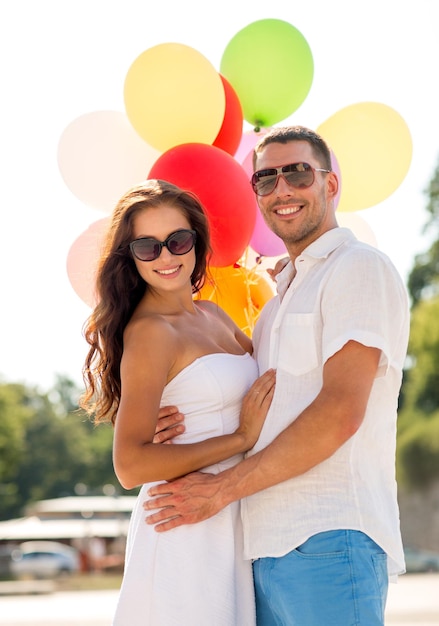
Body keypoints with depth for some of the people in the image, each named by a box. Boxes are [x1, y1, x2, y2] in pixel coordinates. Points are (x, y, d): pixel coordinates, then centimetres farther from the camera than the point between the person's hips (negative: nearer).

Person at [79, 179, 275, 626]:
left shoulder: (212, 316, 13)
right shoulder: (150, 332, -12)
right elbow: (131, 465, -20)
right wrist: (241, 437, -16)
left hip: (231, 524, 8)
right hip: (184, 532, -8)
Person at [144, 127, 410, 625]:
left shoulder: (359, 268, -3)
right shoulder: (283, 296, 24)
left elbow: (341, 412, -15)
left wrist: (224, 488, -11)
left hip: (328, 539, -8)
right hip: (269, 548, 8)